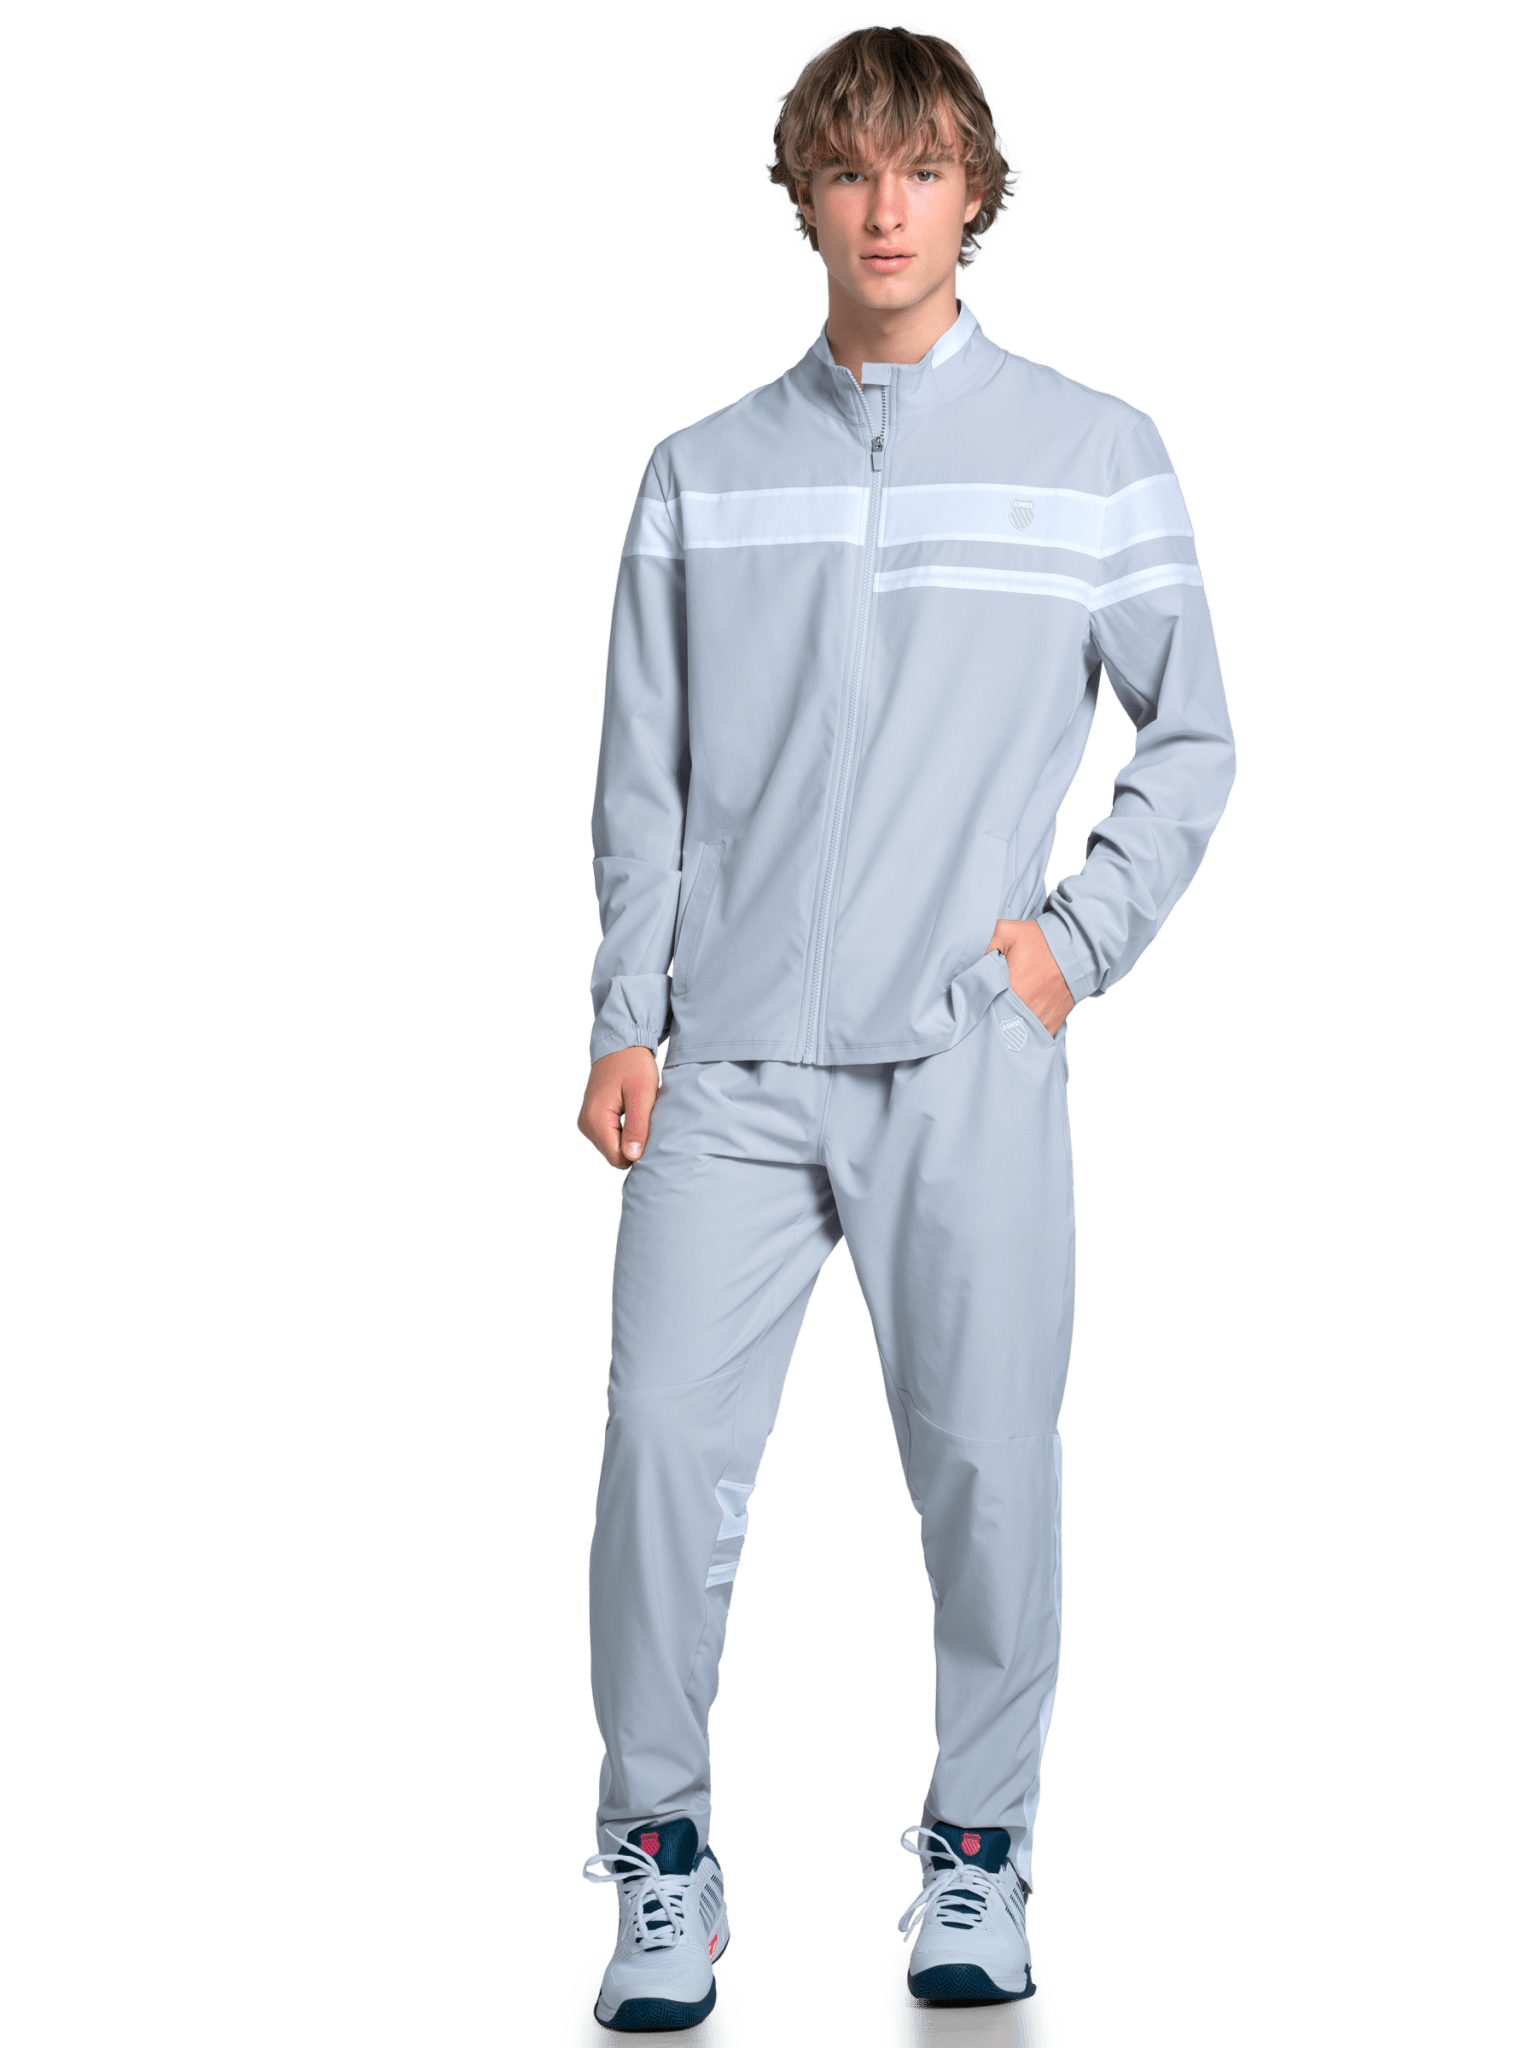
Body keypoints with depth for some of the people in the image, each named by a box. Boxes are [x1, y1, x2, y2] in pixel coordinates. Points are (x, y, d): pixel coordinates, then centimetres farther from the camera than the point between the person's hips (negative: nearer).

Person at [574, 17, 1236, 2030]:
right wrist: (624, 1021, 3)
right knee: (666, 1439, -4)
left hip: (971, 1054, -1)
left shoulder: (1098, 452, 6)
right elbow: (643, 778, 10)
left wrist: (1082, 939, -2)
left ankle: (979, 1853, 21)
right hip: (728, 1055, 2)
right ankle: (661, 1855, 14)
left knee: (987, 1463, 2)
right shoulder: (703, 472, 11)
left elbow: (1191, 744, 10)